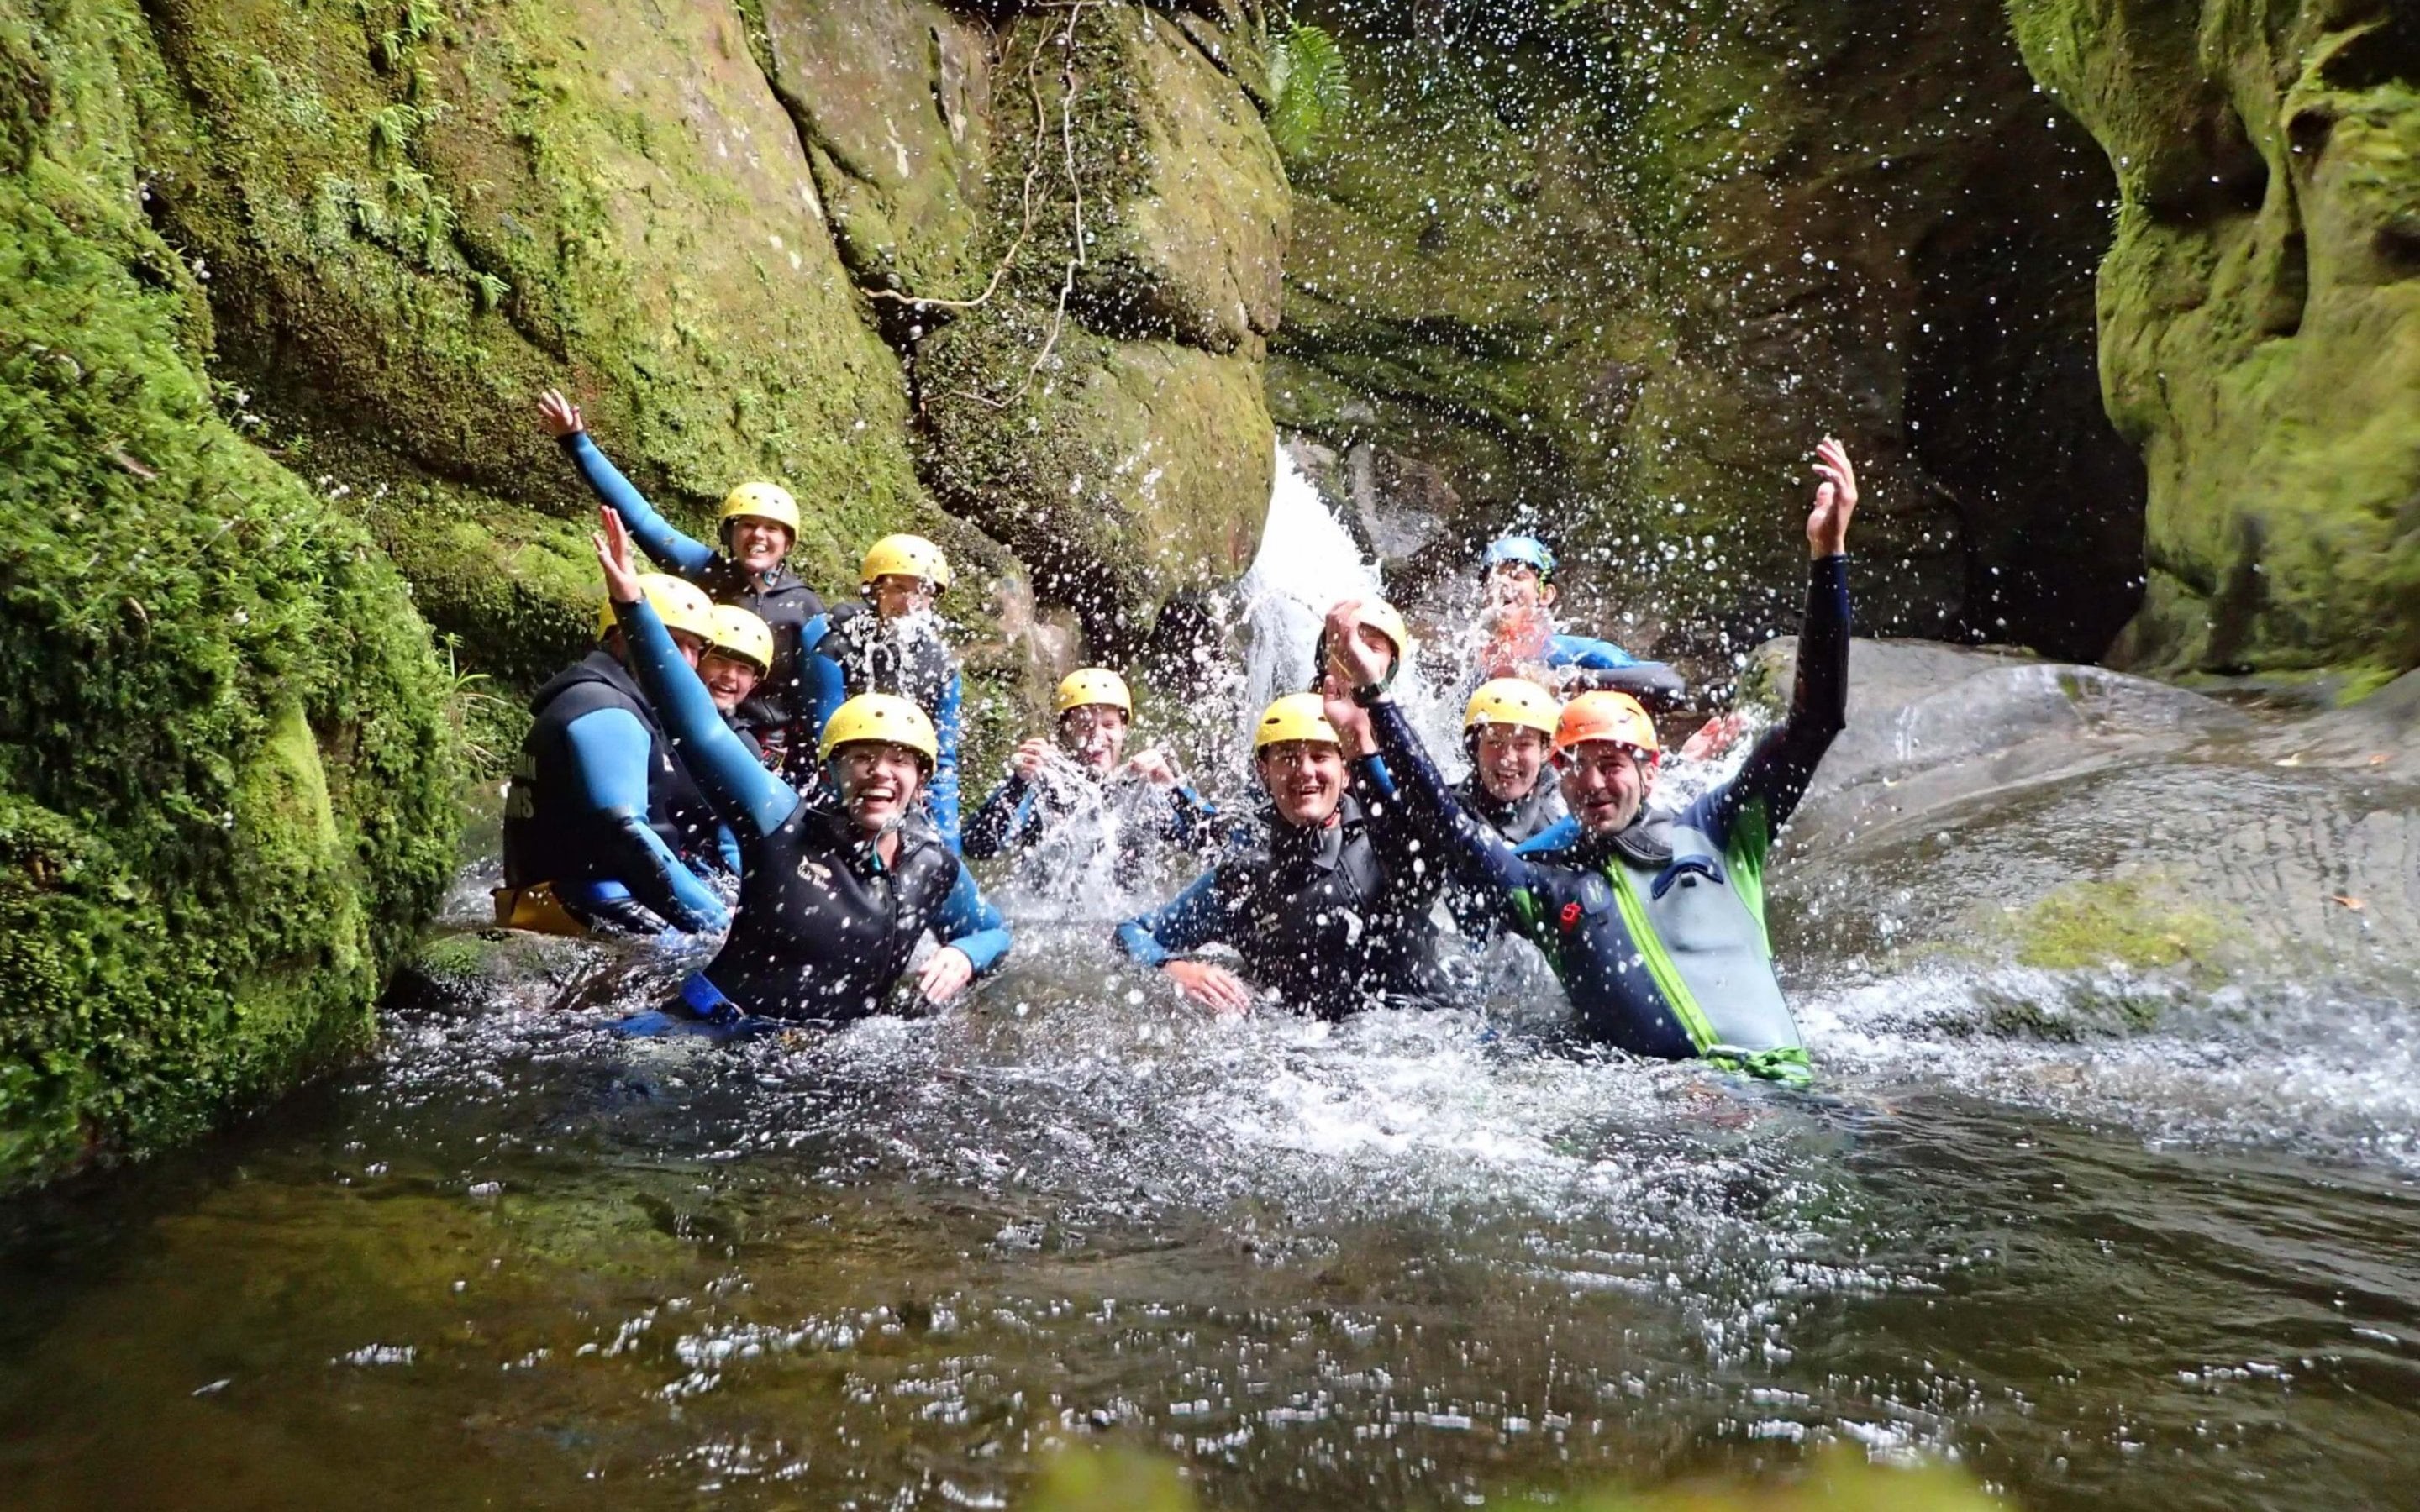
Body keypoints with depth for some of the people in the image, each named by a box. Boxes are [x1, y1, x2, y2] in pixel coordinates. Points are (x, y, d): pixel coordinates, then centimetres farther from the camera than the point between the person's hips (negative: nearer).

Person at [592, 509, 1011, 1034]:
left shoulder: (936, 871, 3)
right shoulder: (784, 824, -8)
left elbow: (992, 932, 21)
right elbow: (698, 723, -13)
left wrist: (962, 958, -4)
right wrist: (633, 605, -20)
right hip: (706, 1029, -6)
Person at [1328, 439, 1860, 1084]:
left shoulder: (1713, 833, 18)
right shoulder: (1541, 881, 18)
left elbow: (1815, 718, 14)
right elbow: (1442, 819, 7)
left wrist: (1827, 558, 7)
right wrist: (1375, 696, 2)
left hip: (1781, 1077, -1)